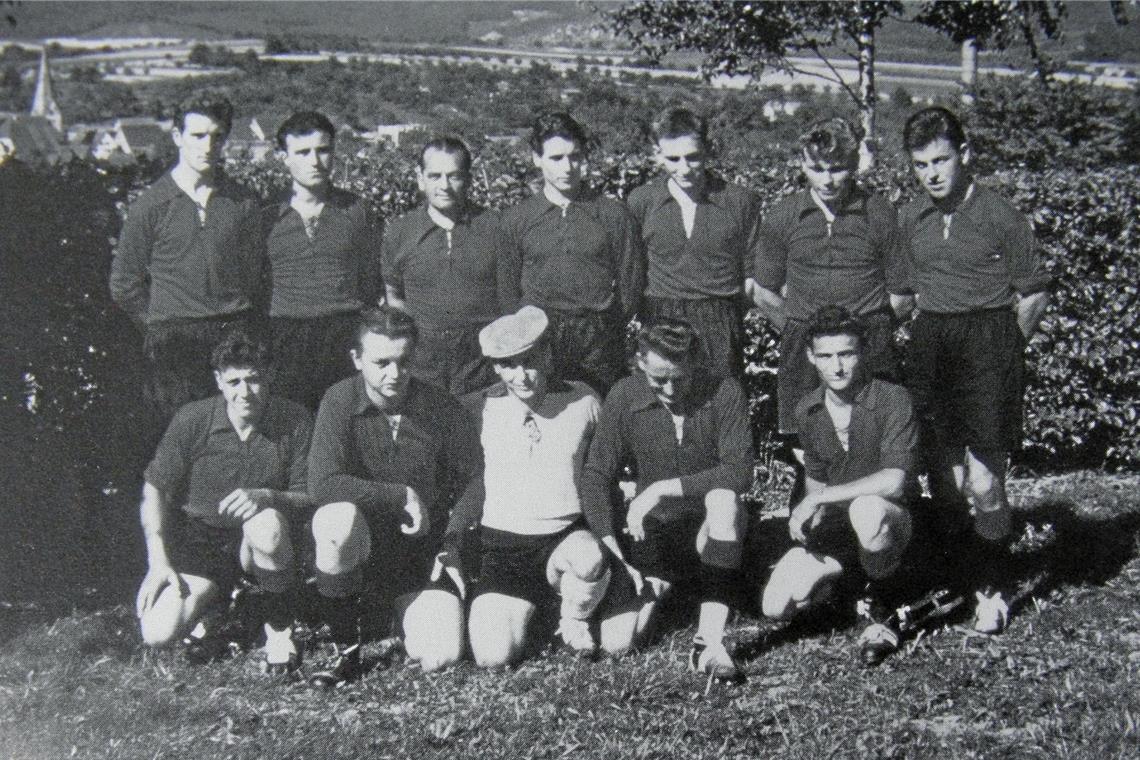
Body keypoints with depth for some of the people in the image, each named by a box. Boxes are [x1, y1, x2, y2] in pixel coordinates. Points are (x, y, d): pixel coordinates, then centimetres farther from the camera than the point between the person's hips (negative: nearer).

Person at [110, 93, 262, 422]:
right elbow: (124, 286, 6)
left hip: (235, 335, 2)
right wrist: (162, 328, 6)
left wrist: (238, 320, 13)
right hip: (174, 345, -2)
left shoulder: (244, 203, 7)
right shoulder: (149, 207, 0)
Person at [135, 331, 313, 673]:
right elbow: (155, 488, -2)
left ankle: (279, 626, -10)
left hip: (256, 544, -1)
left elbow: (308, 496, -8)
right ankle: (210, 600, 16)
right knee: (157, 633, -21)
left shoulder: (295, 420, -11)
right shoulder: (192, 420, -11)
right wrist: (159, 561, -10)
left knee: (267, 525, -38)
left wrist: (267, 497, -30)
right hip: (198, 539, 1)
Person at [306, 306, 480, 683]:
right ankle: (345, 648, -15)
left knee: (440, 658, -16)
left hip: (423, 552, 1)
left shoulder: (442, 408, -5)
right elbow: (322, 485, -23)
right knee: (337, 519, -37)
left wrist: (452, 545, -4)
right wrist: (402, 496, -22)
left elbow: (475, 482, 5)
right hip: (366, 537, -1)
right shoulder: (341, 401, -11)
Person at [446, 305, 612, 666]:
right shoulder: (477, 409, 0)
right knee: (493, 655, -19)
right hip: (502, 544, 1)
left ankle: (575, 619, 0)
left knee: (590, 558, -38)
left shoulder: (582, 401, 0)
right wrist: (454, 537, 0)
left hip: (567, 535, -1)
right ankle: (529, 606, 19)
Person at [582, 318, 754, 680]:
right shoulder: (624, 397, -8)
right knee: (615, 641, -13)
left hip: (709, 528, -2)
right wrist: (614, 553, -15)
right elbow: (595, 477, -4)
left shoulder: (724, 392, -14)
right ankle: (655, 591, 24)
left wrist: (664, 488, -27)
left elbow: (739, 471, -23)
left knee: (723, 498, -38)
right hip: (655, 532, 2)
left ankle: (710, 642, -32)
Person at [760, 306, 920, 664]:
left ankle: (881, 606, -13)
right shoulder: (807, 410, 2)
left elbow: (894, 482, -28)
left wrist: (819, 498, -25)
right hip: (832, 528, 5)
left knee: (866, 508, -42)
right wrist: (809, 512, -4)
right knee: (776, 606, -17)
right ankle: (844, 574, 14)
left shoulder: (893, 400, -17)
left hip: (892, 520, -4)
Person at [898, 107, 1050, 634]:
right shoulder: (910, 220, 9)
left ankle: (991, 590, 7)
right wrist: (930, 337, 13)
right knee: (943, 482, 4)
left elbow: (1034, 295, 1)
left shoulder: (1000, 217, -6)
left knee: (984, 483, -7)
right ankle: (960, 574, 19)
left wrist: (1003, 349, 0)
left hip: (988, 343, -4)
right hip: (930, 347, 5)